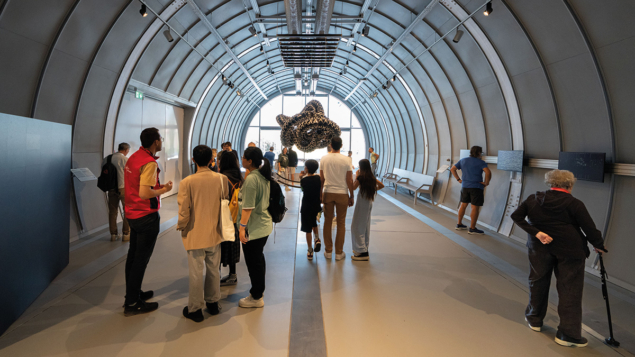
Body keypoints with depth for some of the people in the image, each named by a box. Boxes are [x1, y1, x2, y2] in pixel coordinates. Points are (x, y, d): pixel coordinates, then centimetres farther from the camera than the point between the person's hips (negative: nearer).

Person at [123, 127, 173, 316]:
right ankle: (132, 304, 8)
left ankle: (133, 294, 33)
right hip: (147, 217, -9)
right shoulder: (149, 163, -20)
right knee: (141, 259, -1)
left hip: (133, 214, 9)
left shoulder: (133, 157, 8)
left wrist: (159, 186, 11)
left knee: (133, 256, 18)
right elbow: (145, 193, -27)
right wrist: (164, 190, -12)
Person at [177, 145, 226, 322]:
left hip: (195, 235, -3)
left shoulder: (187, 182, -17)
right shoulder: (221, 179, -7)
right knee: (213, 269, 18)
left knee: (196, 272, 8)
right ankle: (213, 303, 32)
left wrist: (180, 227, 3)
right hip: (215, 233, 3)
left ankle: (195, 309, 20)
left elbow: (184, 212, -15)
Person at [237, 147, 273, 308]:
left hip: (253, 227, -10)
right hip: (264, 224, 10)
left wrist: (242, 226, -21)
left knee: (253, 261, 3)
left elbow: (248, 207, -24)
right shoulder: (264, 176, 8)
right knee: (259, 258, 22)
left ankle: (256, 297, 15)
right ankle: (259, 289, 37)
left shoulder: (251, 179, -21)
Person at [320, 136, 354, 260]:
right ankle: (339, 253, 13)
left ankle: (328, 251, 17)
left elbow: (321, 179, 3)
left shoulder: (324, 159, -2)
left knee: (328, 221, 12)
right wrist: (351, 196, 4)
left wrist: (320, 194, 14)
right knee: (341, 223, 8)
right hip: (342, 194, -2)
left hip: (328, 193, 2)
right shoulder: (345, 160, -8)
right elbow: (349, 180, -6)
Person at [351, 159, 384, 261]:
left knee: (357, 227, -4)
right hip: (369, 202, 8)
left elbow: (353, 187, -8)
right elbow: (381, 185, 15)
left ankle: (362, 252, -8)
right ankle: (364, 248, 24)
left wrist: (356, 176, -1)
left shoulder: (361, 177, -15)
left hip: (362, 202, -8)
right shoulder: (372, 177, 8)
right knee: (366, 227, 16)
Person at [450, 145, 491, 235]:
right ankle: (472, 229, 1)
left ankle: (459, 224, 23)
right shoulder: (480, 162, -8)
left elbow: (452, 169, 12)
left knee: (463, 205, 17)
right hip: (476, 187, -6)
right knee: (475, 207, -1)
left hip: (465, 186, 6)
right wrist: (486, 183, -10)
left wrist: (458, 179, 12)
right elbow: (488, 172, -23)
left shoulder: (463, 160, 9)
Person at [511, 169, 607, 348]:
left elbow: (516, 216, -5)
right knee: (570, 290, 5)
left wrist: (536, 232, -9)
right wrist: (599, 246, 8)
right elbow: (590, 229, -9)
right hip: (569, 250, -4)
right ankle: (568, 335, 9)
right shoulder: (574, 204, -10)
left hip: (540, 247, 4)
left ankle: (534, 320, 34)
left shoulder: (534, 199, 1)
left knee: (538, 282, 19)